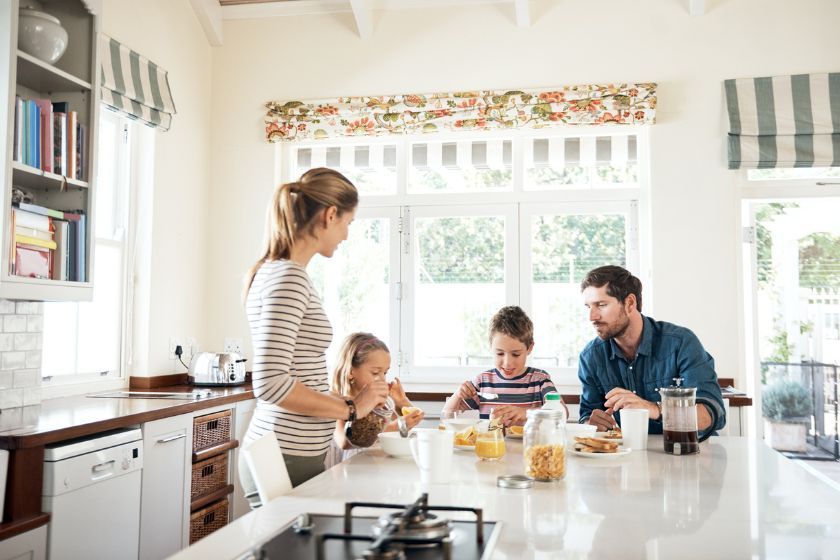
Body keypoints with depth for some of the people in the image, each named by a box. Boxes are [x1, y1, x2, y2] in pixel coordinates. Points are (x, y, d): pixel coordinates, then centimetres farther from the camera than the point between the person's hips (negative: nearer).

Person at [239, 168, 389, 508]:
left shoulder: (280, 273, 12)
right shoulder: (288, 277, -17)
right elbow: (270, 383, -23)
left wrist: (353, 402, 19)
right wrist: (351, 408, -13)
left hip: (291, 455, 9)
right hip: (287, 461, -9)